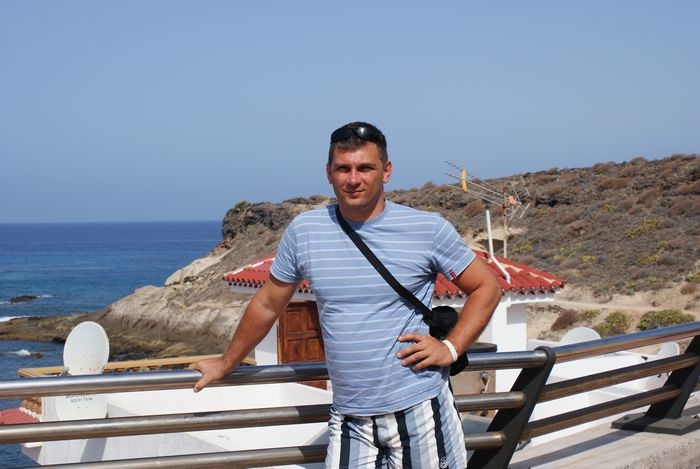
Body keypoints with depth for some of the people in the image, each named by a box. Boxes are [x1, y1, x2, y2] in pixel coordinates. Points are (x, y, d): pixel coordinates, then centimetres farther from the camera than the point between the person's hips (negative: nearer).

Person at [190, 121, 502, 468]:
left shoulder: (428, 228, -5)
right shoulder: (303, 231, 1)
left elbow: (487, 287, 5)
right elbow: (267, 305, 13)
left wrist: (451, 348, -7)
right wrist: (226, 364, 21)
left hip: (419, 409, -1)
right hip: (349, 417, 2)